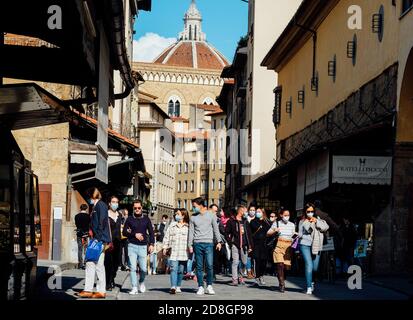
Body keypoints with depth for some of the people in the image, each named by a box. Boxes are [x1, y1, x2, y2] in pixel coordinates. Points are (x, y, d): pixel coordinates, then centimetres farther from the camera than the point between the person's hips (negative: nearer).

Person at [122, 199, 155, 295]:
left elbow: (151, 232, 9)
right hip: (132, 246, 0)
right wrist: (135, 234, -8)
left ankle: (141, 282, 28)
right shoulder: (130, 219, 6)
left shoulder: (146, 219, 9)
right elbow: (124, 232, 5)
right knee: (133, 268, -6)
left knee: (143, 269, -1)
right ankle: (134, 288, 0)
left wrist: (151, 244, -2)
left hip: (143, 247, 1)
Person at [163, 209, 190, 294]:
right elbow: (166, 237, 13)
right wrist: (165, 248, 6)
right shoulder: (172, 226, 13)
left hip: (184, 252, -1)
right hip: (173, 252, 1)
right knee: (173, 269, -11)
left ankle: (178, 287, 15)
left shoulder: (188, 227, 7)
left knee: (181, 270, 4)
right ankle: (173, 287, -19)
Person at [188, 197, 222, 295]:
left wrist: (219, 241, 4)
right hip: (197, 243, 1)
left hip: (208, 243, -1)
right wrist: (190, 245, 4)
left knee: (209, 265, -8)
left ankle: (209, 286, 2)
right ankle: (200, 287, 6)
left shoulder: (211, 215, 7)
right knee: (199, 266, 1)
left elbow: (216, 229, 10)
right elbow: (191, 232, 9)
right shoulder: (193, 218, 9)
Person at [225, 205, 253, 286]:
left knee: (244, 263, 7)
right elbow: (226, 232, 0)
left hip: (244, 245, 5)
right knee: (235, 262, -8)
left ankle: (240, 277, 23)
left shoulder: (245, 222, 13)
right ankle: (235, 280, -7)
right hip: (235, 245, -5)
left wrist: (250, 246, 10)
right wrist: (230, 242, -7)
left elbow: (249, 234, 14)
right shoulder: (231, 221, 0)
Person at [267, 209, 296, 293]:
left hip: (289, 246, 3)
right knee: (280, 264, -16)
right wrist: (275, 231, -11)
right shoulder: (277, 223, 9)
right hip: (279, 245, -3)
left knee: (286, 265, -2)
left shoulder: (292, 225, 17)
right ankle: (282, 284, -13)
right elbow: (268, 233, 7)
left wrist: (295, 235, 2)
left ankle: (282, 282, 16)